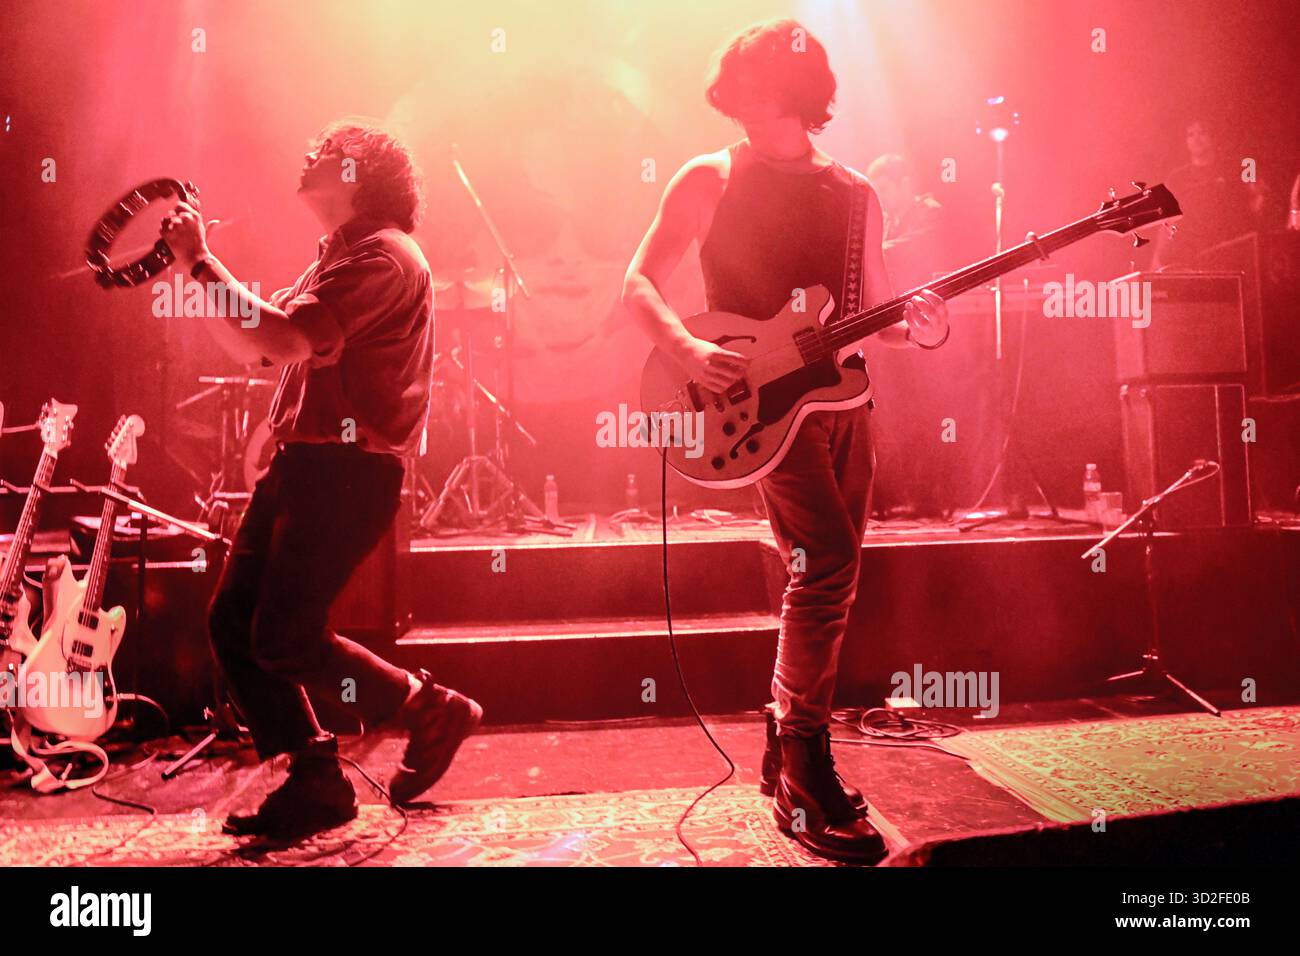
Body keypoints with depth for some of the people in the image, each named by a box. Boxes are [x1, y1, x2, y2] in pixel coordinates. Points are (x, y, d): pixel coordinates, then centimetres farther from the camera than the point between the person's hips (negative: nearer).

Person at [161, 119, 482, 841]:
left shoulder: (383, 254, -8)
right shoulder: (338, 259, 24)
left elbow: (282, 338, -21)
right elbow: (249, 346, 23)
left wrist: (202, 261, -11)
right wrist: (194, 263, 15)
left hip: (349, 470, -10)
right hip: (302, 460, 10)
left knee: (283, 637, -11)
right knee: (231, 620, 5)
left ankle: (432, 710, 6)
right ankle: (313, 778, 12)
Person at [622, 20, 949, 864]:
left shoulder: (853, 193, 16)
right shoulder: (711, 179, 4)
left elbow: (877, 308, 15)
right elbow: (640, 283, 0)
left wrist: (916, 325, -8)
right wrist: (689, 350, -18)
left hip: (841, 393, 6)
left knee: (834, 576, 6)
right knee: (826, 556, -21)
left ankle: (787, 753, 22)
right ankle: (806, 777, -8)